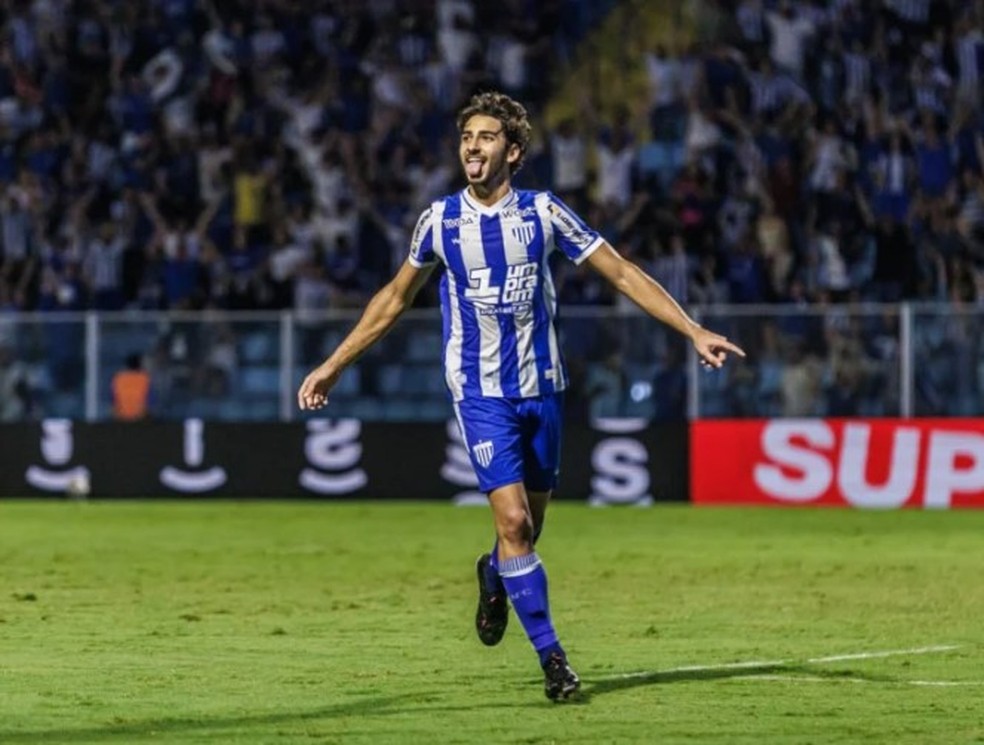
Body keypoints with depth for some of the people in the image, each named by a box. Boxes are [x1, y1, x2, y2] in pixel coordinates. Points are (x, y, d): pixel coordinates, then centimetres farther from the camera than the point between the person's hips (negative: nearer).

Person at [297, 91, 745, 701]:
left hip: (541, 387, 1)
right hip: (481, 392, -1)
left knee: (530, 524, 8)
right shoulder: (440, 220, -2)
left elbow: (623, 274, 0)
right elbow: (395, 298, 12)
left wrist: (694, 331, -6)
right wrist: (334, 365, 13)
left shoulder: (543, 212, -4)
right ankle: (551, 657, -7)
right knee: (512, 519, -14)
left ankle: (495, 578, 44)